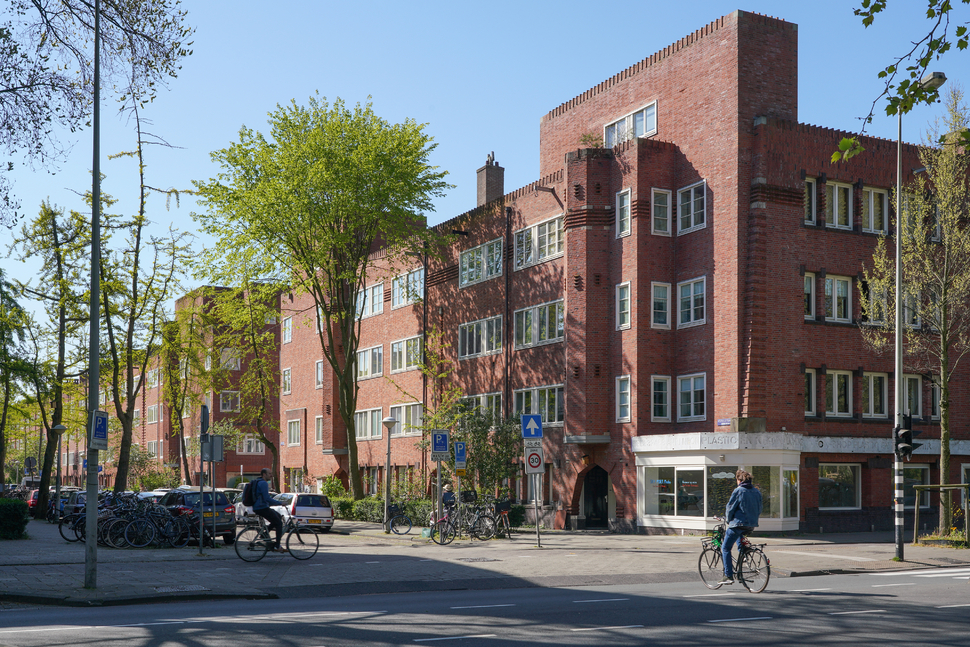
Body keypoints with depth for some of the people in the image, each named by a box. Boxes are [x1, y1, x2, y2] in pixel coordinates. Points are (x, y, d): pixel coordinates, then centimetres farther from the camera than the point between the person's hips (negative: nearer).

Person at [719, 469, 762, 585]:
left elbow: (730, 508, -6)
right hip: (752, 524, 7)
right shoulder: (756, 491, 10)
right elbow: (759, 510, 16)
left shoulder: (738, 491, -9)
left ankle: (728, 576, -6)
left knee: (725, 548, 1)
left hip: (739, 523, -7)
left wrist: (728, 520, 10)